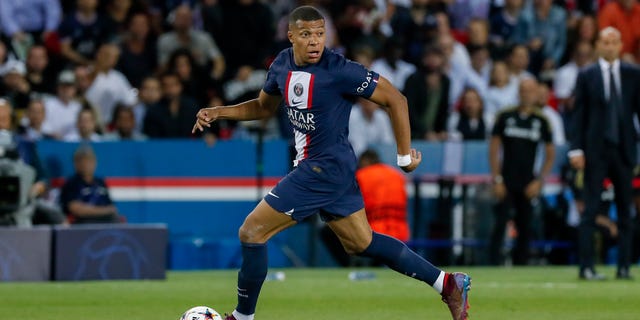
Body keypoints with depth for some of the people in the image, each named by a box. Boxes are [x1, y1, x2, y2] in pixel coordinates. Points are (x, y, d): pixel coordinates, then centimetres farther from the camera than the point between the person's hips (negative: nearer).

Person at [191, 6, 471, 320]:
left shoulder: (339, 70, -20)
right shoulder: (282, 65, 3)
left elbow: (395, 99, -14)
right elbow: (264, 107, 21)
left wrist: (405, 156, -10)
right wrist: (217, 112, 7)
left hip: (326, 170, -8)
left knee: (251, 232, -6)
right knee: (361, 243, 15)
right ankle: (448, 283, 20)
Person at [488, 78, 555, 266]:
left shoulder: (541, 121, 6)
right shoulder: (505, 117, 3)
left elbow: (550, 154, 10)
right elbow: (494, 149, 4)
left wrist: (539, 181, 0)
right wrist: (497, 180, -4)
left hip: (528, 185, 2)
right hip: (506, 183, -2)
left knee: (525, 228, 2)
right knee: (500, 224, -11)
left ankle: (520, 264, 10)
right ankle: (494, 264, -12)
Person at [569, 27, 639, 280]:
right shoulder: (586, 76, 3)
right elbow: (579, 114, 1)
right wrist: (576, 149, -7)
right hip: (596, 151, -2)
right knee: (591, 209, -5)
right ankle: (586, 266, -5)